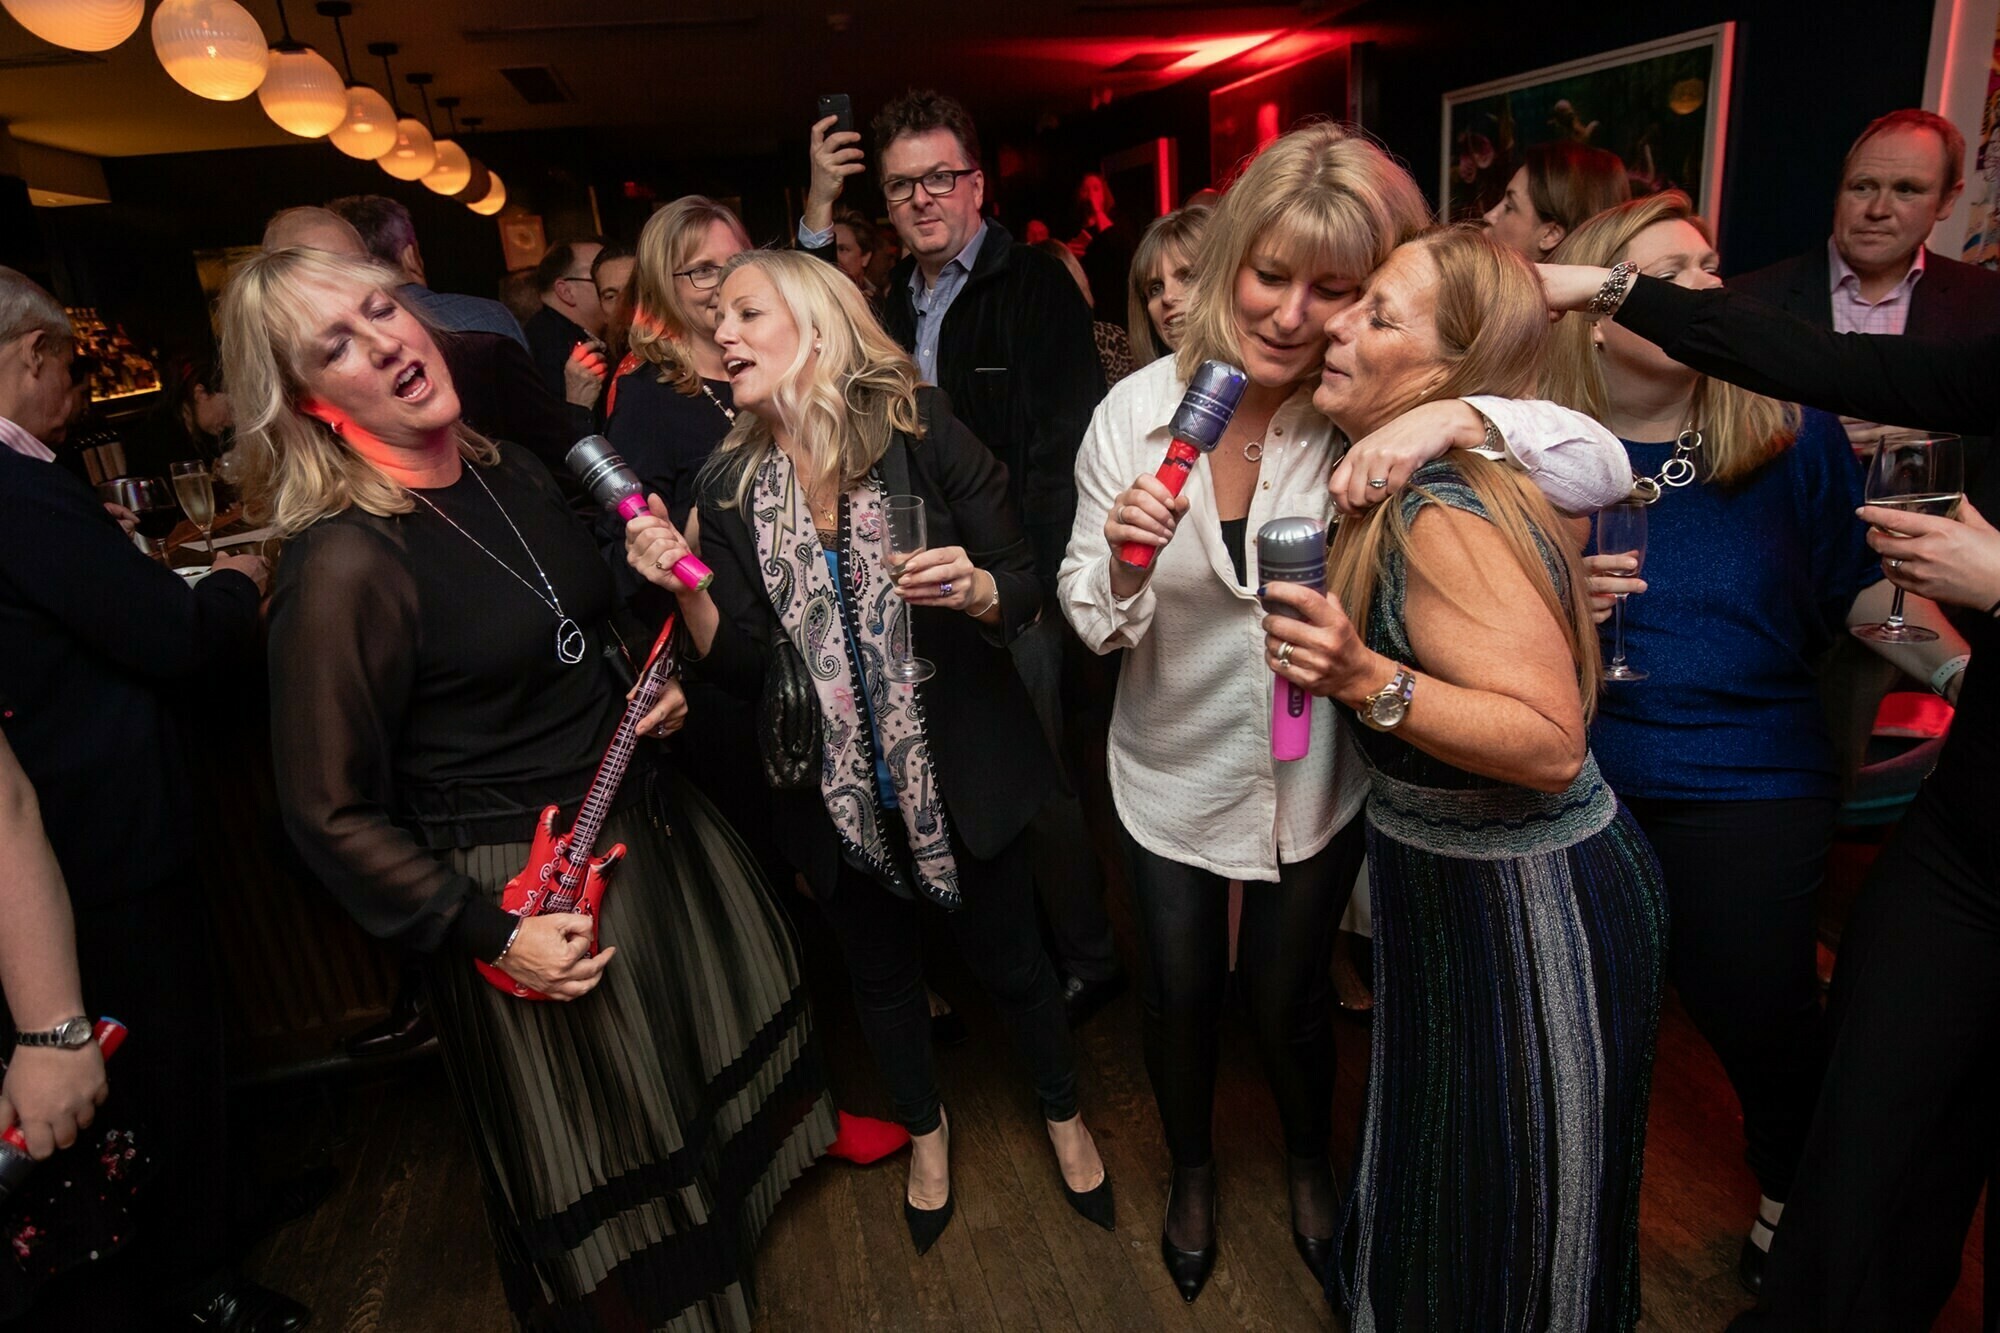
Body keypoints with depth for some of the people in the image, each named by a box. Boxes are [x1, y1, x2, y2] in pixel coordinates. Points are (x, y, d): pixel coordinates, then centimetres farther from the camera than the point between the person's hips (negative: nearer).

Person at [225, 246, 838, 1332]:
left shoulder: (512, 472, -1)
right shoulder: (341, 567, -23)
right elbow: (332, 814, -18)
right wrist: (485, 934, -19)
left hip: (647, 821, 7)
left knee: (715, 1028, 28)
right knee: (608, 1151, 15)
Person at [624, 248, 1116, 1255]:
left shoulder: (924, 436, -12)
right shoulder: (727, 490, -3)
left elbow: (1025, 592, -9)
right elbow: (747, 669, -6)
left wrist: (975, 588, -30)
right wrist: (685, 588, -21)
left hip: (961, 766, -2)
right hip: (835, 788, 3)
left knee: (1006, 954, 17)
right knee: (881, 973, 22)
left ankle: (1063, 1114, 47)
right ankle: (924, 1127, 52)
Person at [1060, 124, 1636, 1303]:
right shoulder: (1138, 409, -15)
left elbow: (1605, 467, -20)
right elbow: (1094, 620, -9)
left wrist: (1455, 419, -37)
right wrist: (1122, 560, -32)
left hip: (1317, 775, 0)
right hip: (1175, 771, 1)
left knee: (1289, 990, 19)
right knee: (1181, 992, 19)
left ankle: (1310, 1162, 54)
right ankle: (1193, 1171, 52)